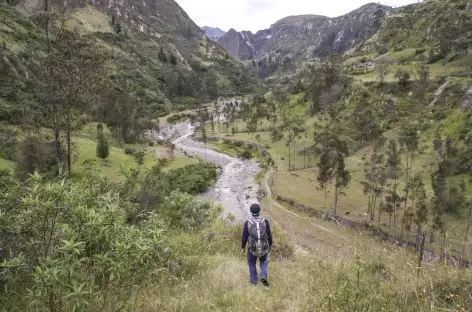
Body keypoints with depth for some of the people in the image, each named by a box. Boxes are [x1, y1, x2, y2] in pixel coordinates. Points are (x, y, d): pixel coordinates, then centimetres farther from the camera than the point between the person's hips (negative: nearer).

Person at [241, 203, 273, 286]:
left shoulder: (247, 223, -20)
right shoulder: (265, 221, -17)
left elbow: (244, 237, -11)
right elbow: (269, 235, -7)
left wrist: (243, 248, 7)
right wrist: (270, 245, 12)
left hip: (252, 248, -1)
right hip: (264, 248, 1)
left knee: (252, 263, 28)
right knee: (264, 261, 30)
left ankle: (254, 280, 38)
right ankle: (263, 277, 13)